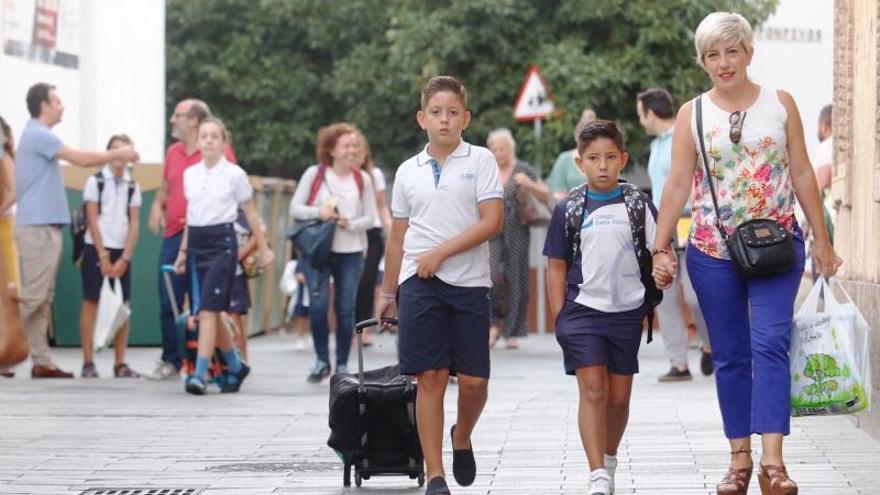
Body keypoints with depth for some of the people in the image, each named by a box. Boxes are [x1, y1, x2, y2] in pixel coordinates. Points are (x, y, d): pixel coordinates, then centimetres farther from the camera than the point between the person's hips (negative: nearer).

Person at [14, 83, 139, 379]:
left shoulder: (39, 136, 20)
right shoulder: (38, 135, -11)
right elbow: (82, 159, -13)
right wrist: (119, 154, 0)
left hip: (45, 227, 10)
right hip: (37, 228, -10)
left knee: (42, 298, 6)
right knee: (32, 296, -11)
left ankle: (41, 362, 6)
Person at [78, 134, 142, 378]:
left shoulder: (132, 186, 8)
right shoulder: (95, 181, -1)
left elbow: (134, 224, 5)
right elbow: (92, 220, -5)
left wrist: (124, 259, -4)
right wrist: (103, 256, -9)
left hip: (121, 253, 4)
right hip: (96, 249, -3)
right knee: (91, 303, -3)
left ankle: (120, 364, 5)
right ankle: (88, 363, -2)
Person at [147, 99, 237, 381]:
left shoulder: (219, 152, -4)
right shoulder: (173, 152, 15)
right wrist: (157, 207, 5)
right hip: (173, 235, 6)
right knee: (168, 303, 3)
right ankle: (171, 361, 12)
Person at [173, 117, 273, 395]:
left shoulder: (234, 174, -3)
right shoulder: (190, 174, 10)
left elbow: (250, 214, 4)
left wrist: (263, 248, 8)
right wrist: (183, 252, 17)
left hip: (222, 242, -5)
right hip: (196, 243, 5)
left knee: (208, 310, -14)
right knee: (210, 312, 9)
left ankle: (200, 374, -17)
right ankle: (235, 366, 26)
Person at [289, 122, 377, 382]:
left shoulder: (363, 179, 6)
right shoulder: (314, 174, 2)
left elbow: (370, 217, 5)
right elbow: (295, 208, 2)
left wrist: (350, 224, -14)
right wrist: (318, 212, -16)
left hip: (351, 253, 2)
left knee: (346, 309, 2)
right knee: (318, 304, -12)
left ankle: (342, 364, 14)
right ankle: (322, 360, 5)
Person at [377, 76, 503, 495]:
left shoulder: (480, 161, 2)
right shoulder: (408, 171, 11)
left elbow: (492, 222, -7)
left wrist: (441, 253, -12)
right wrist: (387, 292, 18)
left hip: (469, 283, -2)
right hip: (419, 285, 2)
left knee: (473, 380, -3)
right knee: (430, 378, -3)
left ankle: (461, 437, 29)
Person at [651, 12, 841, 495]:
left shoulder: (781, 103, 4)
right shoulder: (692, 114, 3)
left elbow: (802, 174, 7)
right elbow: (678, 184, 1)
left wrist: (822, 238, 6)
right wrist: (660, 249, -3)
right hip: (713, 251, 1)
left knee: (770, 344, -15)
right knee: (729, 356, 6)